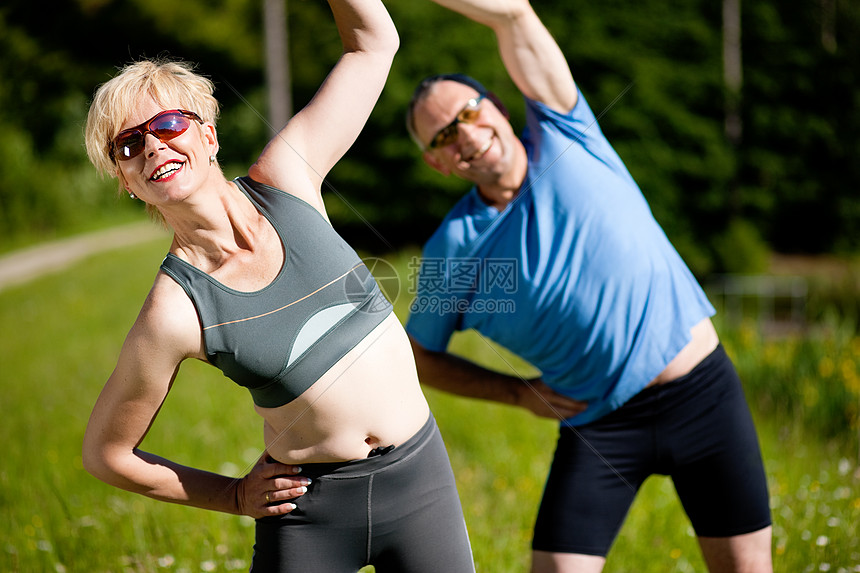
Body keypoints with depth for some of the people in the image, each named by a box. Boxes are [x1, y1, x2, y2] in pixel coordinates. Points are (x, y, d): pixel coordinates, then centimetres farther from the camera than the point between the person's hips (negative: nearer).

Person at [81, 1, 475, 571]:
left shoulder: (284, 181, -6)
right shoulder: (174, 313, -14)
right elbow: (104, 453, -3)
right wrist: (236, 496, -1)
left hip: (419, 478, 3)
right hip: (307, 509, -2)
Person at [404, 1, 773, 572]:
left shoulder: (562, 138, -3)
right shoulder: (454, 246, -3)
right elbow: (420, 355, 10)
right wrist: (520, 392, 1)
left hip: (702, 392, 0)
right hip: (600, 422, 0)